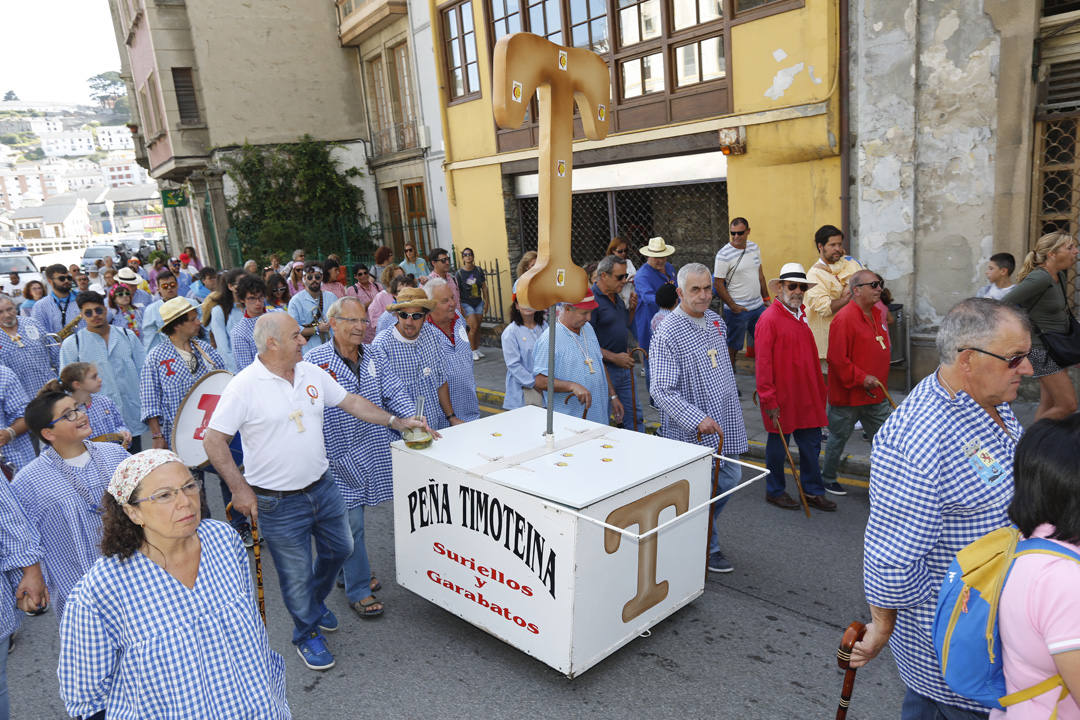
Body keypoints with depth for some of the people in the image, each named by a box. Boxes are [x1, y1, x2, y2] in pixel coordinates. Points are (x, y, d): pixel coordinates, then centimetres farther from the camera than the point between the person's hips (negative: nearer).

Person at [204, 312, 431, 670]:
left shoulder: (312, 373, 1)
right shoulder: (245, 386, -17)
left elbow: (350, 402, 10)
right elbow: (213, 440, -14)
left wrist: (396, 421, 7)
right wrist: (239, 488, -16)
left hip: (322, 487, 6)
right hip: (278, 503, -6)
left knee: (340, 548, 21)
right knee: (297, 573, 8)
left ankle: (316, 602, 50)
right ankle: (307, 633, 35)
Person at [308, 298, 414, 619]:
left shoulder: (374, 357, 6)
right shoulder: (315, 360, -10)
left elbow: (395, 394, 2)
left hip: (371, 453, 5)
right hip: (338, 456, -5)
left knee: (353, 517, 20)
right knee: (351, 523, 1)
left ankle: (350, 572, 39)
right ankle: (358, 591, 15)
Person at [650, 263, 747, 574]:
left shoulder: (716, 321, 7)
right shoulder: (667, 333, -19)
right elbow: (661, 390, -24)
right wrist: (698, 419, -31)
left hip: (725, 423, 8)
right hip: (691, 430, -8)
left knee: (729, 479, 19)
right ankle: (708, 549, 24)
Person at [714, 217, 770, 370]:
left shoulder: (754, 247, 5)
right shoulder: (724, 254, -15)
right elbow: (718, 284, -14)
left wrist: (766, 298, 16)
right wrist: (733, 306, -16)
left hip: (758, 306, 6)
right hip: (737, 310, -6)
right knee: (733, 346, 4)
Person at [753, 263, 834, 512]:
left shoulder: (802, 315, 11)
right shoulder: (769, 319, -15)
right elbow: (762, 363, -17)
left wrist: (819, 388, 15)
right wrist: (768, 399, -18)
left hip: (806, 394, 8)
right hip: (781, 396, -8)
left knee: (811, 442, 13)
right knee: (778, 444, 7)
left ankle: (813, 491, 27)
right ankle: (775, 491, 23)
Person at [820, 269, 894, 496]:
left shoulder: (878, 314, 8)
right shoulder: (844, 318, -20)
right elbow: (837, 359, -23)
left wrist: (880, 379, 18)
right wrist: (861, 378, -21)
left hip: (876, 393, 7)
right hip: (848, 394, -7)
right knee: (839, 437, 10)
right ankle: (827, 479, 28)